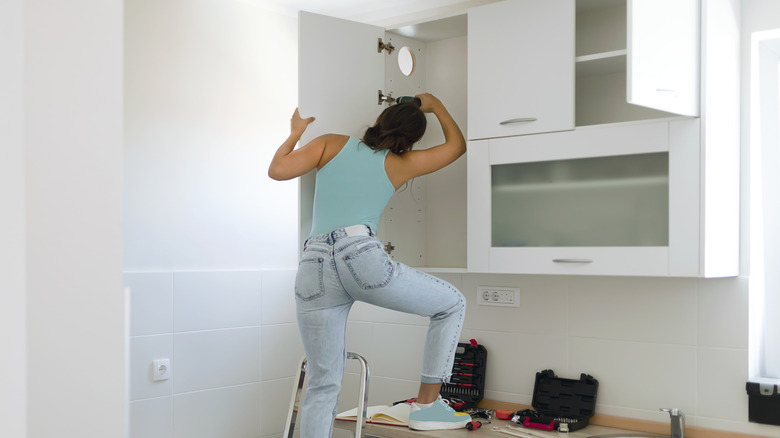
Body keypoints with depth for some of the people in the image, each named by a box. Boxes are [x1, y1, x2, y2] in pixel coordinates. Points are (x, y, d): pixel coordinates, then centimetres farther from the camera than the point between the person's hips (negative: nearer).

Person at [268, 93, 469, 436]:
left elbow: (277, 170, 10)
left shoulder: (332, 144, 18)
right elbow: (457, 145, 31)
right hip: (363, 256, -3)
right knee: (452, 305, 18)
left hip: (313, 269, 4)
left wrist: (294, 134, 28)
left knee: (323, 386, 10)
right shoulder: (401, 164, 16)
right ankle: (427, 404, 17)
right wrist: (435, 105, 44)